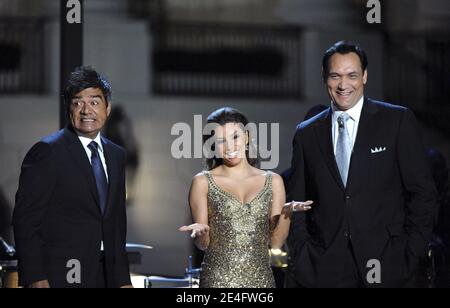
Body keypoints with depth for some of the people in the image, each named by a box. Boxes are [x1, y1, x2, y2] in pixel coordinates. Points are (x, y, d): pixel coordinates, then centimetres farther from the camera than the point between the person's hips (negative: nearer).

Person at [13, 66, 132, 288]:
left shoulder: (115, 155, 14)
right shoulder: (47, 152, -7)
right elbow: (25, 220, -11)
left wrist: (122, 279, 12)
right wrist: (35, 279, -18)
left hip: (104, 276, 6)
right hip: (60, 276, -6)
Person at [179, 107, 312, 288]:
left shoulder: (272, 182, 6)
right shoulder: (203, 182, 1)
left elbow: (275, 242, 4)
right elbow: (204, 244, 2)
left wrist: (286, 214, -11)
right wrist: (201, 232, -18)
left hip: (261, 279, 2)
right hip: (218, 280, -2)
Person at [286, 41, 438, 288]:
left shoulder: (398, 121, 1)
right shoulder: (306, 133, 9)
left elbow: (422, 192, 0)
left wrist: (411, 255, -5)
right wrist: (301, 259, 1)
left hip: (385, 261, -2)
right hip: (324, 267, 2)